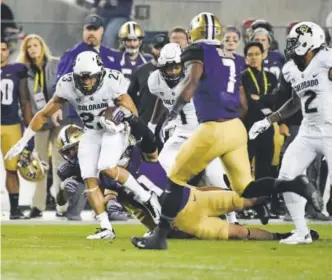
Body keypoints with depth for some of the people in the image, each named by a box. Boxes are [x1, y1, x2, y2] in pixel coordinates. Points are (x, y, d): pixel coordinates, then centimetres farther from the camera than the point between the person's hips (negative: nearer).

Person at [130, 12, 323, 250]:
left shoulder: (198, 51, -1)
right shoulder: (230, 59, 19)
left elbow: (191, 82, -18)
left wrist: (176, 108, -8)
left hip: (213, 130, -6)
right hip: (237, 128, 6)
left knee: (176, 180, 8)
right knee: (246, 188, 11)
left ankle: (160, 236, 9)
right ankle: (296, 185, -10)